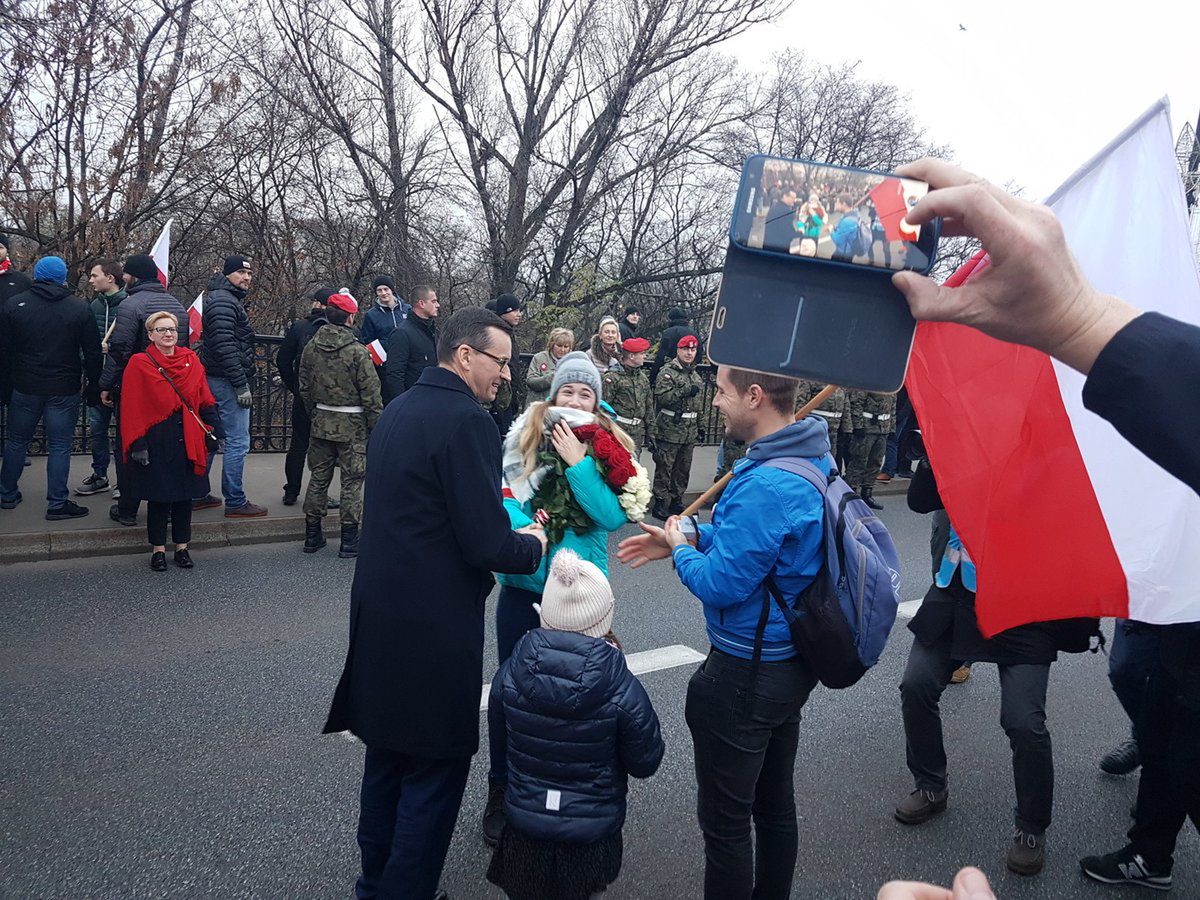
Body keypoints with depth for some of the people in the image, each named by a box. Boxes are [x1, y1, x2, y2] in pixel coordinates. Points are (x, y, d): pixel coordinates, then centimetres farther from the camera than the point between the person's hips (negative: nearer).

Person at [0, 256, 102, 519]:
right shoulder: (79, 308, -4)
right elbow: (93, 352, -3)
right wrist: (93, 386, 5)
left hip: (24, 388, 2)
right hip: (64, 389, -2)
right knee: (60, 446, 4)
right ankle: (57, 503, 5)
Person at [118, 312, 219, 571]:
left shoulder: (191, 361, 7)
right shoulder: (139, 364, -4)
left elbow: (205, 399, 11)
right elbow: (131, 408, -7)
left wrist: (215, 428, 1)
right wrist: (137, 445, -12)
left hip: (188, 440, 4)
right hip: (157, 441, -3)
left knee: (185, 494, 9)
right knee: (159, 495, 5)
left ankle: (182, 546, 22)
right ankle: (158, 549, 18)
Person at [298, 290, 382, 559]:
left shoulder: (311, 348, 2)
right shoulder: (357, 352, -15)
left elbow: (304, 388, 10)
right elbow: (371, 395, -14)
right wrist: (377, 427, -5)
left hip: (321, 423, 5)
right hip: (353, 426, -5)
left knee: (318, 477, 15)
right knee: (351, 481, 3)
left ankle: (312, 535, 23)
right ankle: (349, 540, 8)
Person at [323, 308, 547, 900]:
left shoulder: (398, 410, 9)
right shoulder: (466, 420, -19)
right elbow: (488, 546, -23)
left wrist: (505, 533, 15)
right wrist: (532, 545, -2)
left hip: (380, 616, 9)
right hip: (435, 628, -9)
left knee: (388, 756, 22)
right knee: (433, 769, 7)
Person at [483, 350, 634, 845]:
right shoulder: (525, 433, -1)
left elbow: (615, 515, -14)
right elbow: (501, 492, -8)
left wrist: (578, 462, -20)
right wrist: (524, 532, -26)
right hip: (523, 585, 0)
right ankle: (501, 791, 30)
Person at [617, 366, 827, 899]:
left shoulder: (767, 485, -30)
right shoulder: (813, 456, 2)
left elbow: (721, 583, -25)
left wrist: (681, 550, -6)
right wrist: (692, 538, 7)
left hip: (747, 673, -10)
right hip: (792, 661, 10)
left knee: (725, 821, 8)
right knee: (775, 804, 25)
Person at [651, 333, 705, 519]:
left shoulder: (697, 376, 16)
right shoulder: (667, 372, -8)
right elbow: (661, 398, -20)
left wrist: (700, 427, 23)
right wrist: (685, 391, -24)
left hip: (690, 432, 7)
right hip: (670, 429, -7)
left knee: (683, 469, 13)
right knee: (664, 468, -2)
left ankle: (676, 501, 24)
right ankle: (661, 504, 4)